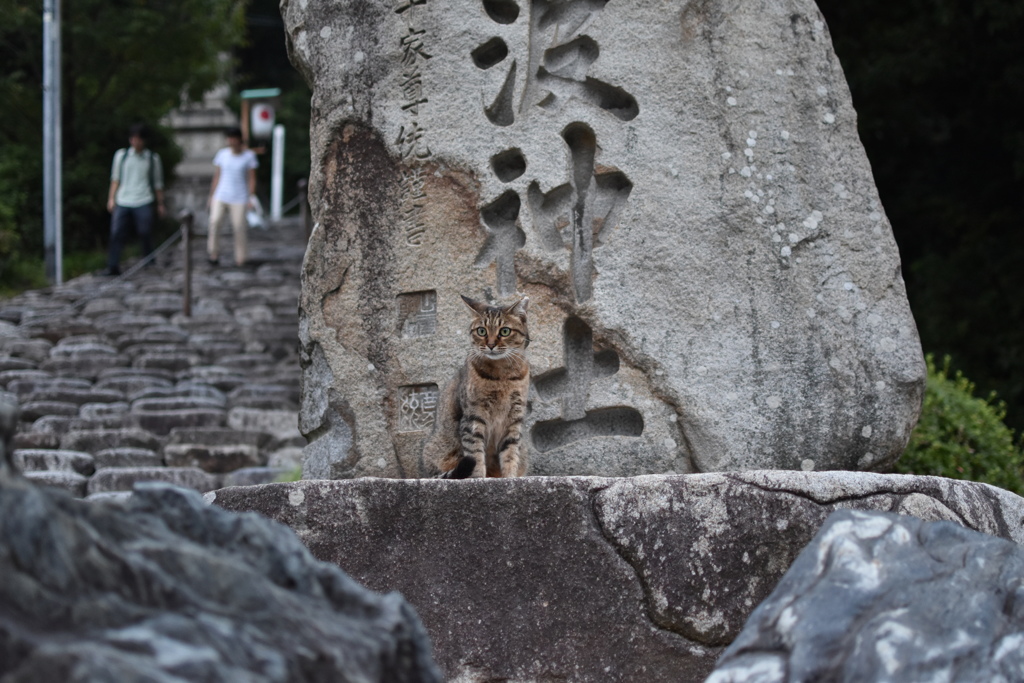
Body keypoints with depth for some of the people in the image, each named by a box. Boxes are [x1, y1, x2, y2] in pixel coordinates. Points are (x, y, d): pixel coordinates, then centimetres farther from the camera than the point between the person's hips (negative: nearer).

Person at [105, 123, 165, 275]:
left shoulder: (153, 158, 7)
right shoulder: (121, 155, 9)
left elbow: (158, 183, 13)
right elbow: (115, 178, 13)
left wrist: (160, 204, 13)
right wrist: (111, 198, 6)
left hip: (144, 202, -1)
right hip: (122, 202, 1)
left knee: (145, 234, -2)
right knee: (116, 234, -9)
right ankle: (113, 267, -9)